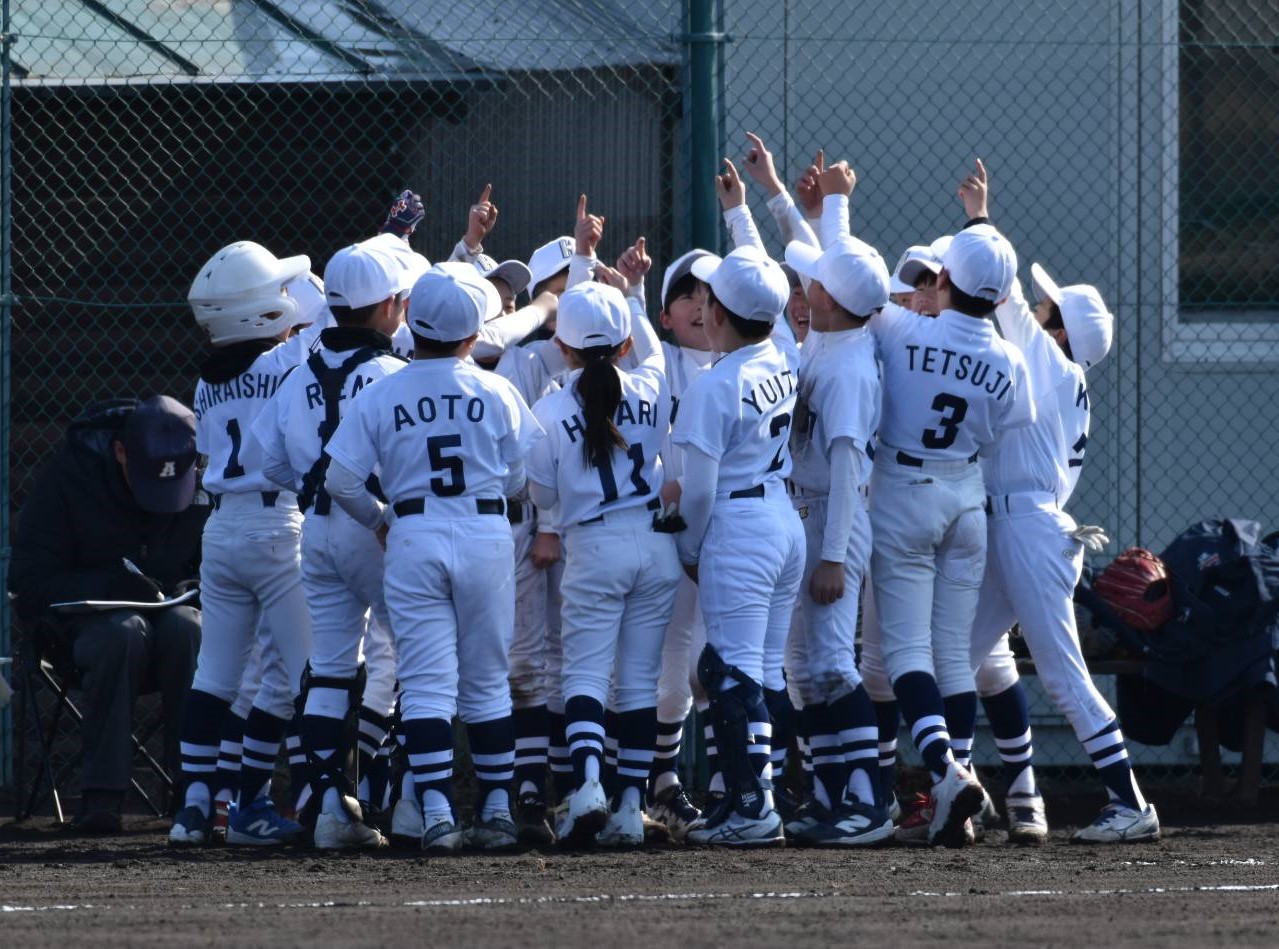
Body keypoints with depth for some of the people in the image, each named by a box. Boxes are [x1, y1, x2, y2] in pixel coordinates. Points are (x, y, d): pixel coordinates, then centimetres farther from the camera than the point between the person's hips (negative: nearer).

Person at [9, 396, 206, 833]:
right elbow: (29, 584, -11)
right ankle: (101, 794, -37)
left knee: (188, 629, -34)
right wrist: (109, 587, -25)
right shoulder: (66, 476, -10)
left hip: (170, 613, 2)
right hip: (85, 624, -2)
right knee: (123, 633, -37)